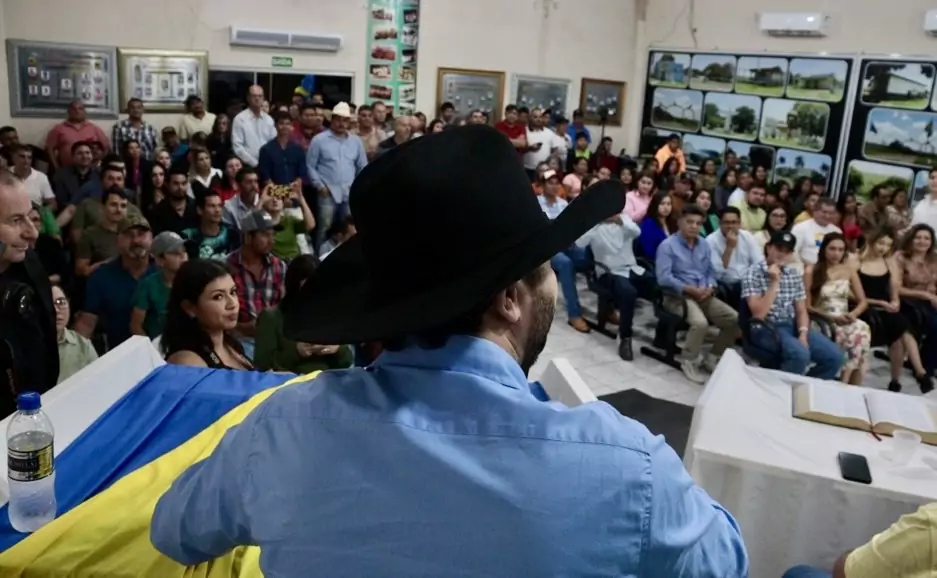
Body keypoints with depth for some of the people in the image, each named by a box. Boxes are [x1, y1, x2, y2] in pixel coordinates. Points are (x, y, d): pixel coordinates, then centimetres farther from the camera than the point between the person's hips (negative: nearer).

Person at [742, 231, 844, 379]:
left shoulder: (794, 275, 11)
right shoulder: (753, 274, -8)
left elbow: (801, 311, 11)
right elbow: (759, 314, -16)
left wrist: (803, 334, -8)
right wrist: (775, 282, -17)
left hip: (793, 326, 7)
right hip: (766, 329, -6)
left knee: (834, 356, -9)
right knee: (800, 354, -33)